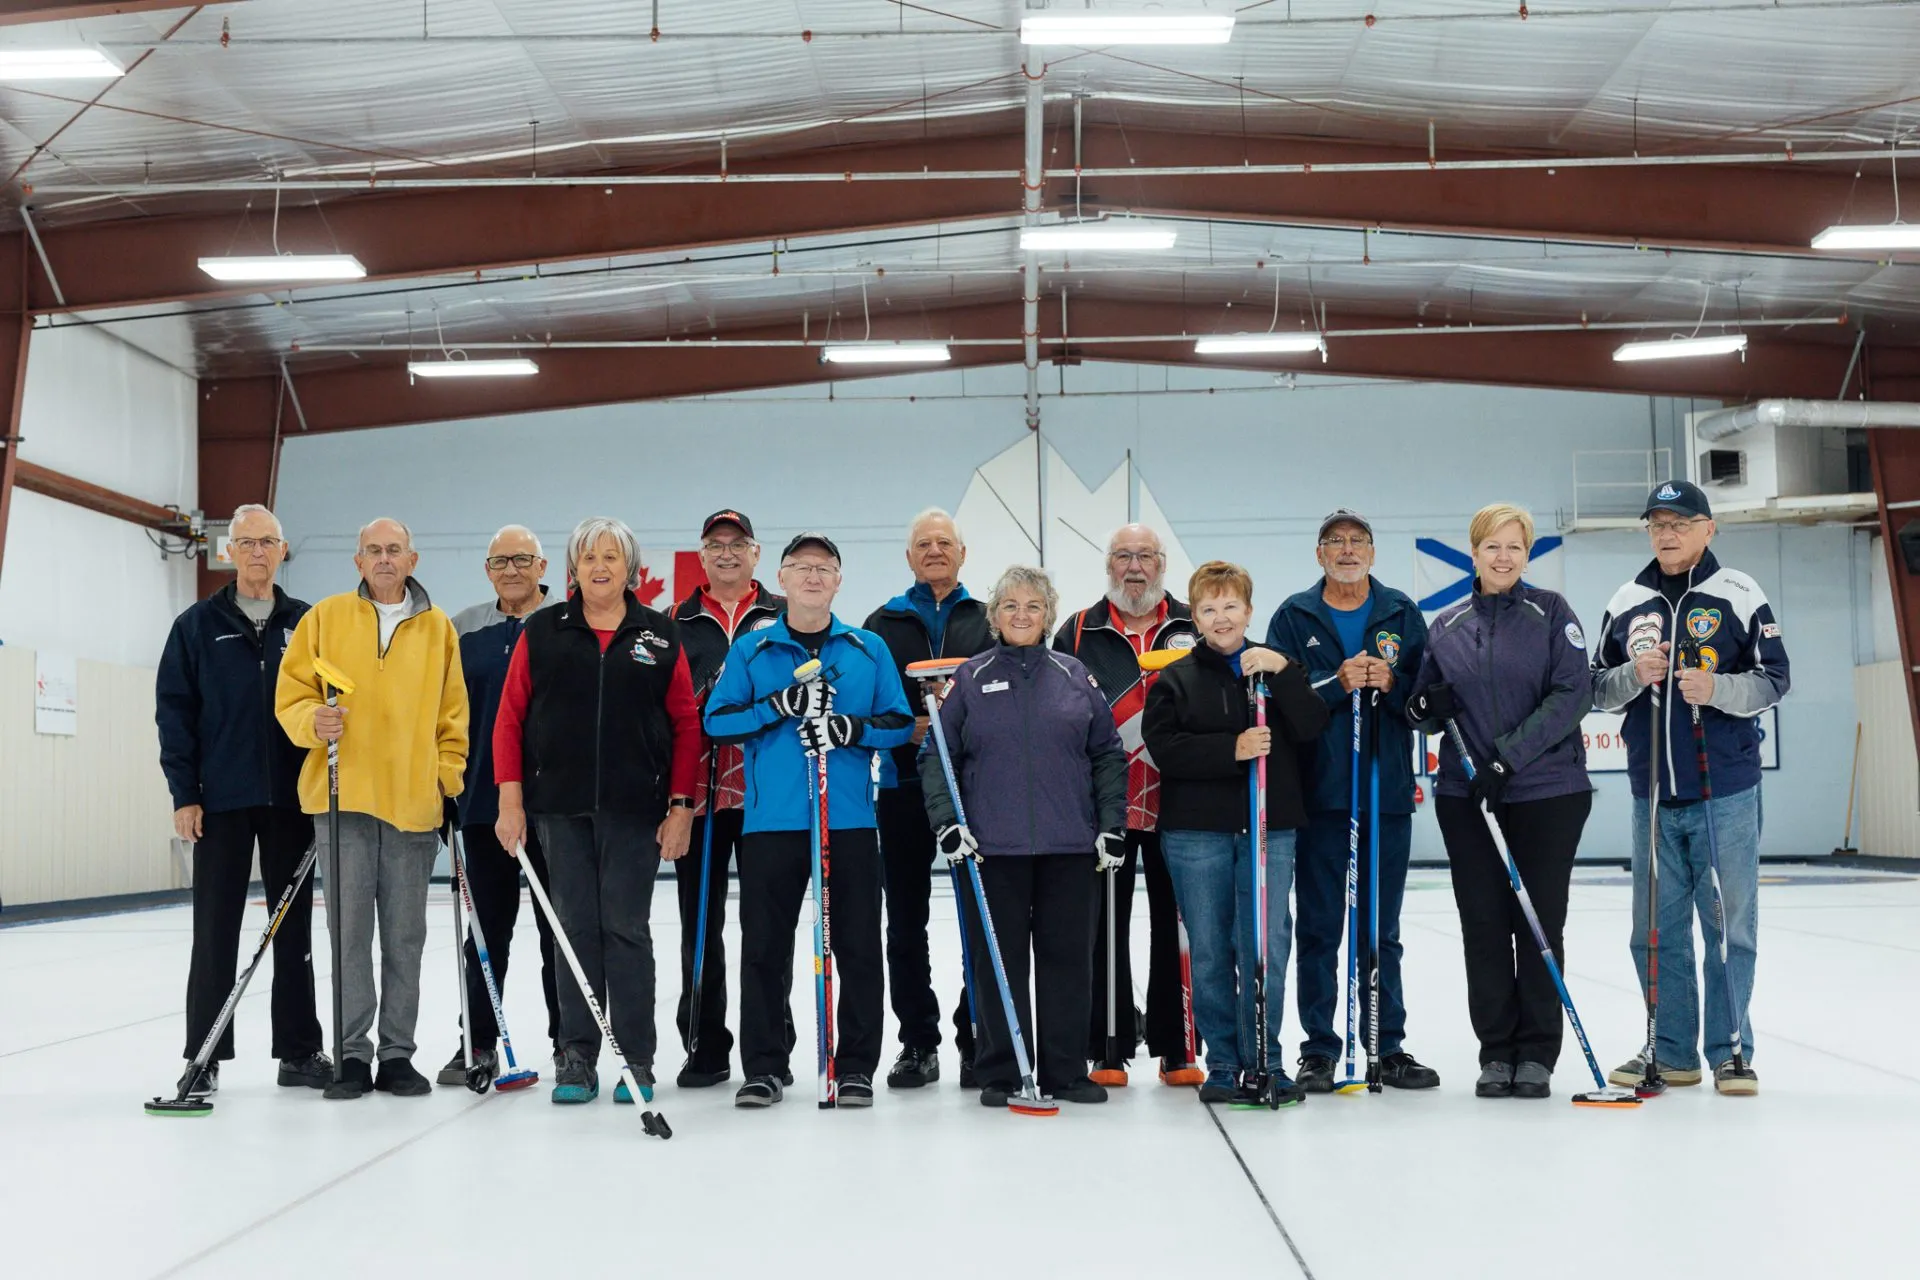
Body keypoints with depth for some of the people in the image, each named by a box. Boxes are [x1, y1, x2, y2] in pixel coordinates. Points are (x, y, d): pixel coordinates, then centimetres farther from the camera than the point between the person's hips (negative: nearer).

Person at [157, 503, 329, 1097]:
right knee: (215, 930, 1)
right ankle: (204, 1055, 9)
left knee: (295, 927, 8)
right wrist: (184, 793, -6)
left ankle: (299, 1051, 15)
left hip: (292, 799, 2)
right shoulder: (198, 625, 3)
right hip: (222, 800, -2)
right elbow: (174, 711, 0)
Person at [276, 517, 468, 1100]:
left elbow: (453, 713, 14)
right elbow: (291, 696, 6)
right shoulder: (325, 617, 7)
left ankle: (397, 1054, 12)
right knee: (349, 928, -2)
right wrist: (313, 722, -15)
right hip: (343, 795, -1)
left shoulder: (438, 627, 11)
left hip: (414, 802, 1)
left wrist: (448, 773, 4)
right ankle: (353, 1053, 6)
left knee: (405, 936, 5)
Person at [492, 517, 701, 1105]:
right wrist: (511, 799, -3)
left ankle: (636, 1062, 8)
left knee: (627, 929, 1)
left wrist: (682, 805, -2)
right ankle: (577, 1058, 12)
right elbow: (510, 717, 4)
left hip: (634, 810, -1)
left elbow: (686, 725, 4)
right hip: (561, 807, 1)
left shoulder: (660, 636, 5)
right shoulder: (542, 632, 6)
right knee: (576, 929, 5)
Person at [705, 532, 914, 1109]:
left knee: (858, 947, 2)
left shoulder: (870, 649, 10)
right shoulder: (750, 650, 8)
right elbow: (716, 721, 1)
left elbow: (900, 723, 8)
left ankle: (856, 1066, 12)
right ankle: (764, 1067, 11)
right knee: (764, 947, 2)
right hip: (771, 818, 0)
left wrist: (854, 729, -12)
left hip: (851, 819, 1)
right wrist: (778, 705, -13)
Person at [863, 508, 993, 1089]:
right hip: (904, 784, 1)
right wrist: (906, 730, -10)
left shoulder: (989, 622, 10)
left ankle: (978, 1042, 7)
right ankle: (918, 1044, 13)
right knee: (906, 921, 4)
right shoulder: (882, 625, 11)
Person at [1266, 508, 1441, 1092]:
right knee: (1319, 929, 3)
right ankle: (1319, 1050, 10)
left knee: (1381, 930, 10)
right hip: (1319, 792, -1)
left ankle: (1389, 1048, 17)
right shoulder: (1294, 617, 4)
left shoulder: (1401, 613, 9)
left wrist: (1391, 682, -15)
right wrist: (1338, 682, -18)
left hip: (1388, 790, 2)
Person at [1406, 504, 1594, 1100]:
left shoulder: (1551, 611, -1)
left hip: (1548, 791, -3)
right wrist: (1424, 708, -10)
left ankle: (1536, 1055, 10)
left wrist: (1509, 757, -18)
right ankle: (1496, 1052, 13)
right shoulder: (1444, 627, 9)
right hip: (1465, 797, 3)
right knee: (1484, 924, 3)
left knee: (1540, 922, 0)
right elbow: (1427, 712, 15)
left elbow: (1572, 693, -10)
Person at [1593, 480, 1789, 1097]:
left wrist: (1716, 689, -19)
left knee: (1730, 924, 1)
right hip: (1652, 793, 4)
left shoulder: (1739, 594, 0)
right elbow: (1598, 690, 11)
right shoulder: (1625, 603, 10)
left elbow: (1774, 678, -2)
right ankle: (1672, 1052, 17)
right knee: (1657, 928, 7)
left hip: (1726, 791, -3)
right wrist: (1635, 673, -9)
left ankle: (1730, 1052, 11)